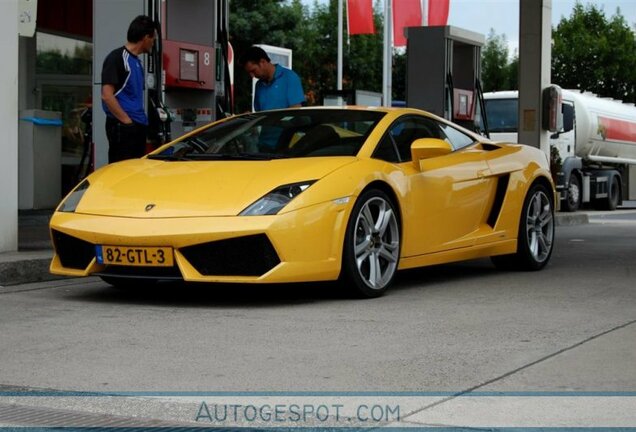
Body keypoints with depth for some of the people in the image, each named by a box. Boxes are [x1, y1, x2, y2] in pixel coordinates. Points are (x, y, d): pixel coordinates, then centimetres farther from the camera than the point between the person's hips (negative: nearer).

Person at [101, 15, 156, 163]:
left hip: (138, 127, 9)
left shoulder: (137, 61, 19)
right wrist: (127, 121, -15)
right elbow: (107, 96, -16)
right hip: (122, 128, -9)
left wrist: (141, 120, 14)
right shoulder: (116, 58, -9)